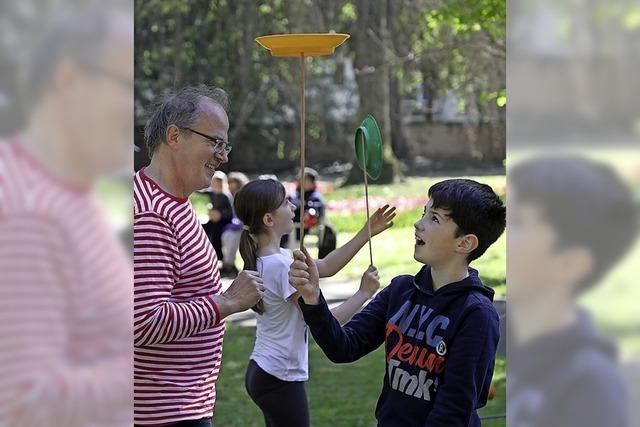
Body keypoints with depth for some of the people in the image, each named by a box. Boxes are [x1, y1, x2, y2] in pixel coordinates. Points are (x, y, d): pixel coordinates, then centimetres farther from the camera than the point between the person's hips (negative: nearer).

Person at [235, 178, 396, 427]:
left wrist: (366, 234, 9)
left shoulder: (263, 258, 5)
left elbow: (325, 267, 12)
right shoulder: (281, 265, -22)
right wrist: (364, 293, -9)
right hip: (280, 379, -9)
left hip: (262, 371, 9)